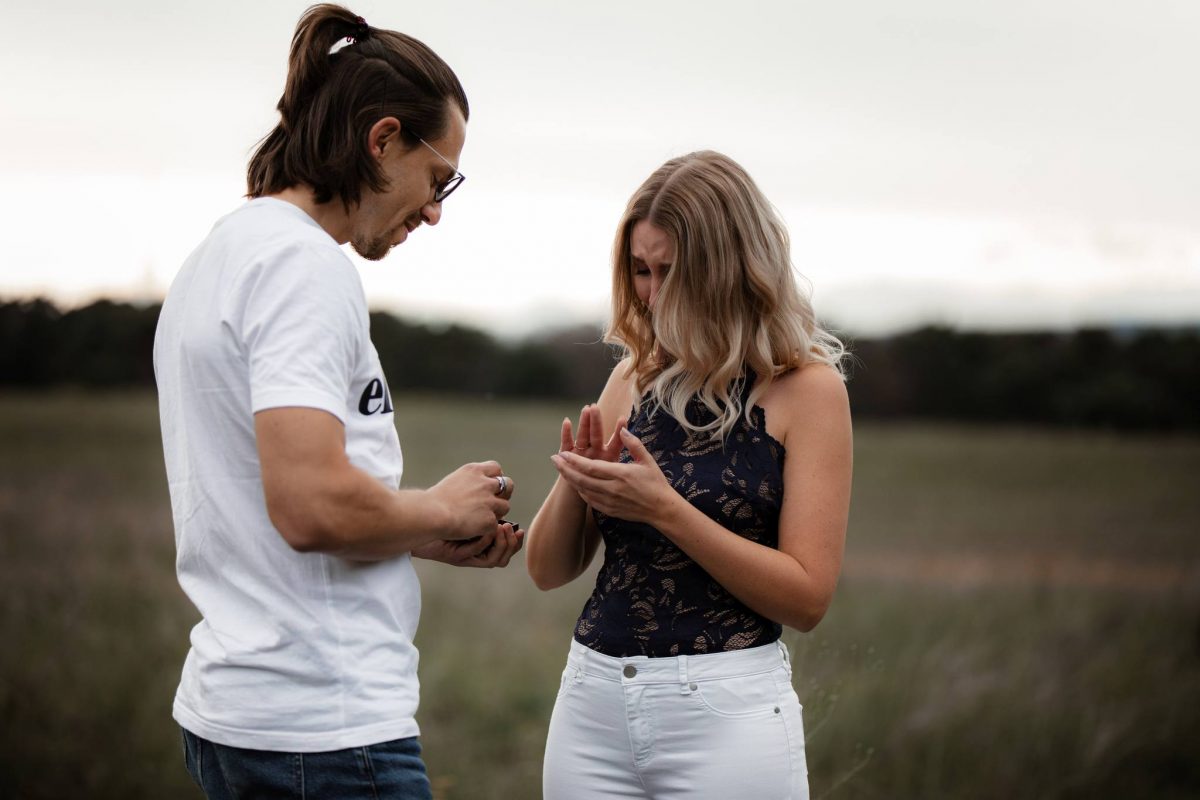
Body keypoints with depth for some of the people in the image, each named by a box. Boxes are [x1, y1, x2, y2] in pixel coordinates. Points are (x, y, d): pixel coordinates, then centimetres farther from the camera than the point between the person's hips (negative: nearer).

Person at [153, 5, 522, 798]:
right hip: (326, 730, -10)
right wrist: (442, 507, -7)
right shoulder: (305, 263, -15)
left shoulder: (222, 255, 16)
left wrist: (429, 538, 11)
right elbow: (312, 505, -26)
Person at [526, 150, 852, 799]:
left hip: (727, 712, -4)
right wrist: (572, 484, -10)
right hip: (593, 697, 4)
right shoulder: (633, 379, 8)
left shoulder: (805, 388, -5)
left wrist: (664, 508, -19)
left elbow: (807, 597, -12)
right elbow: (548, 569, 10)